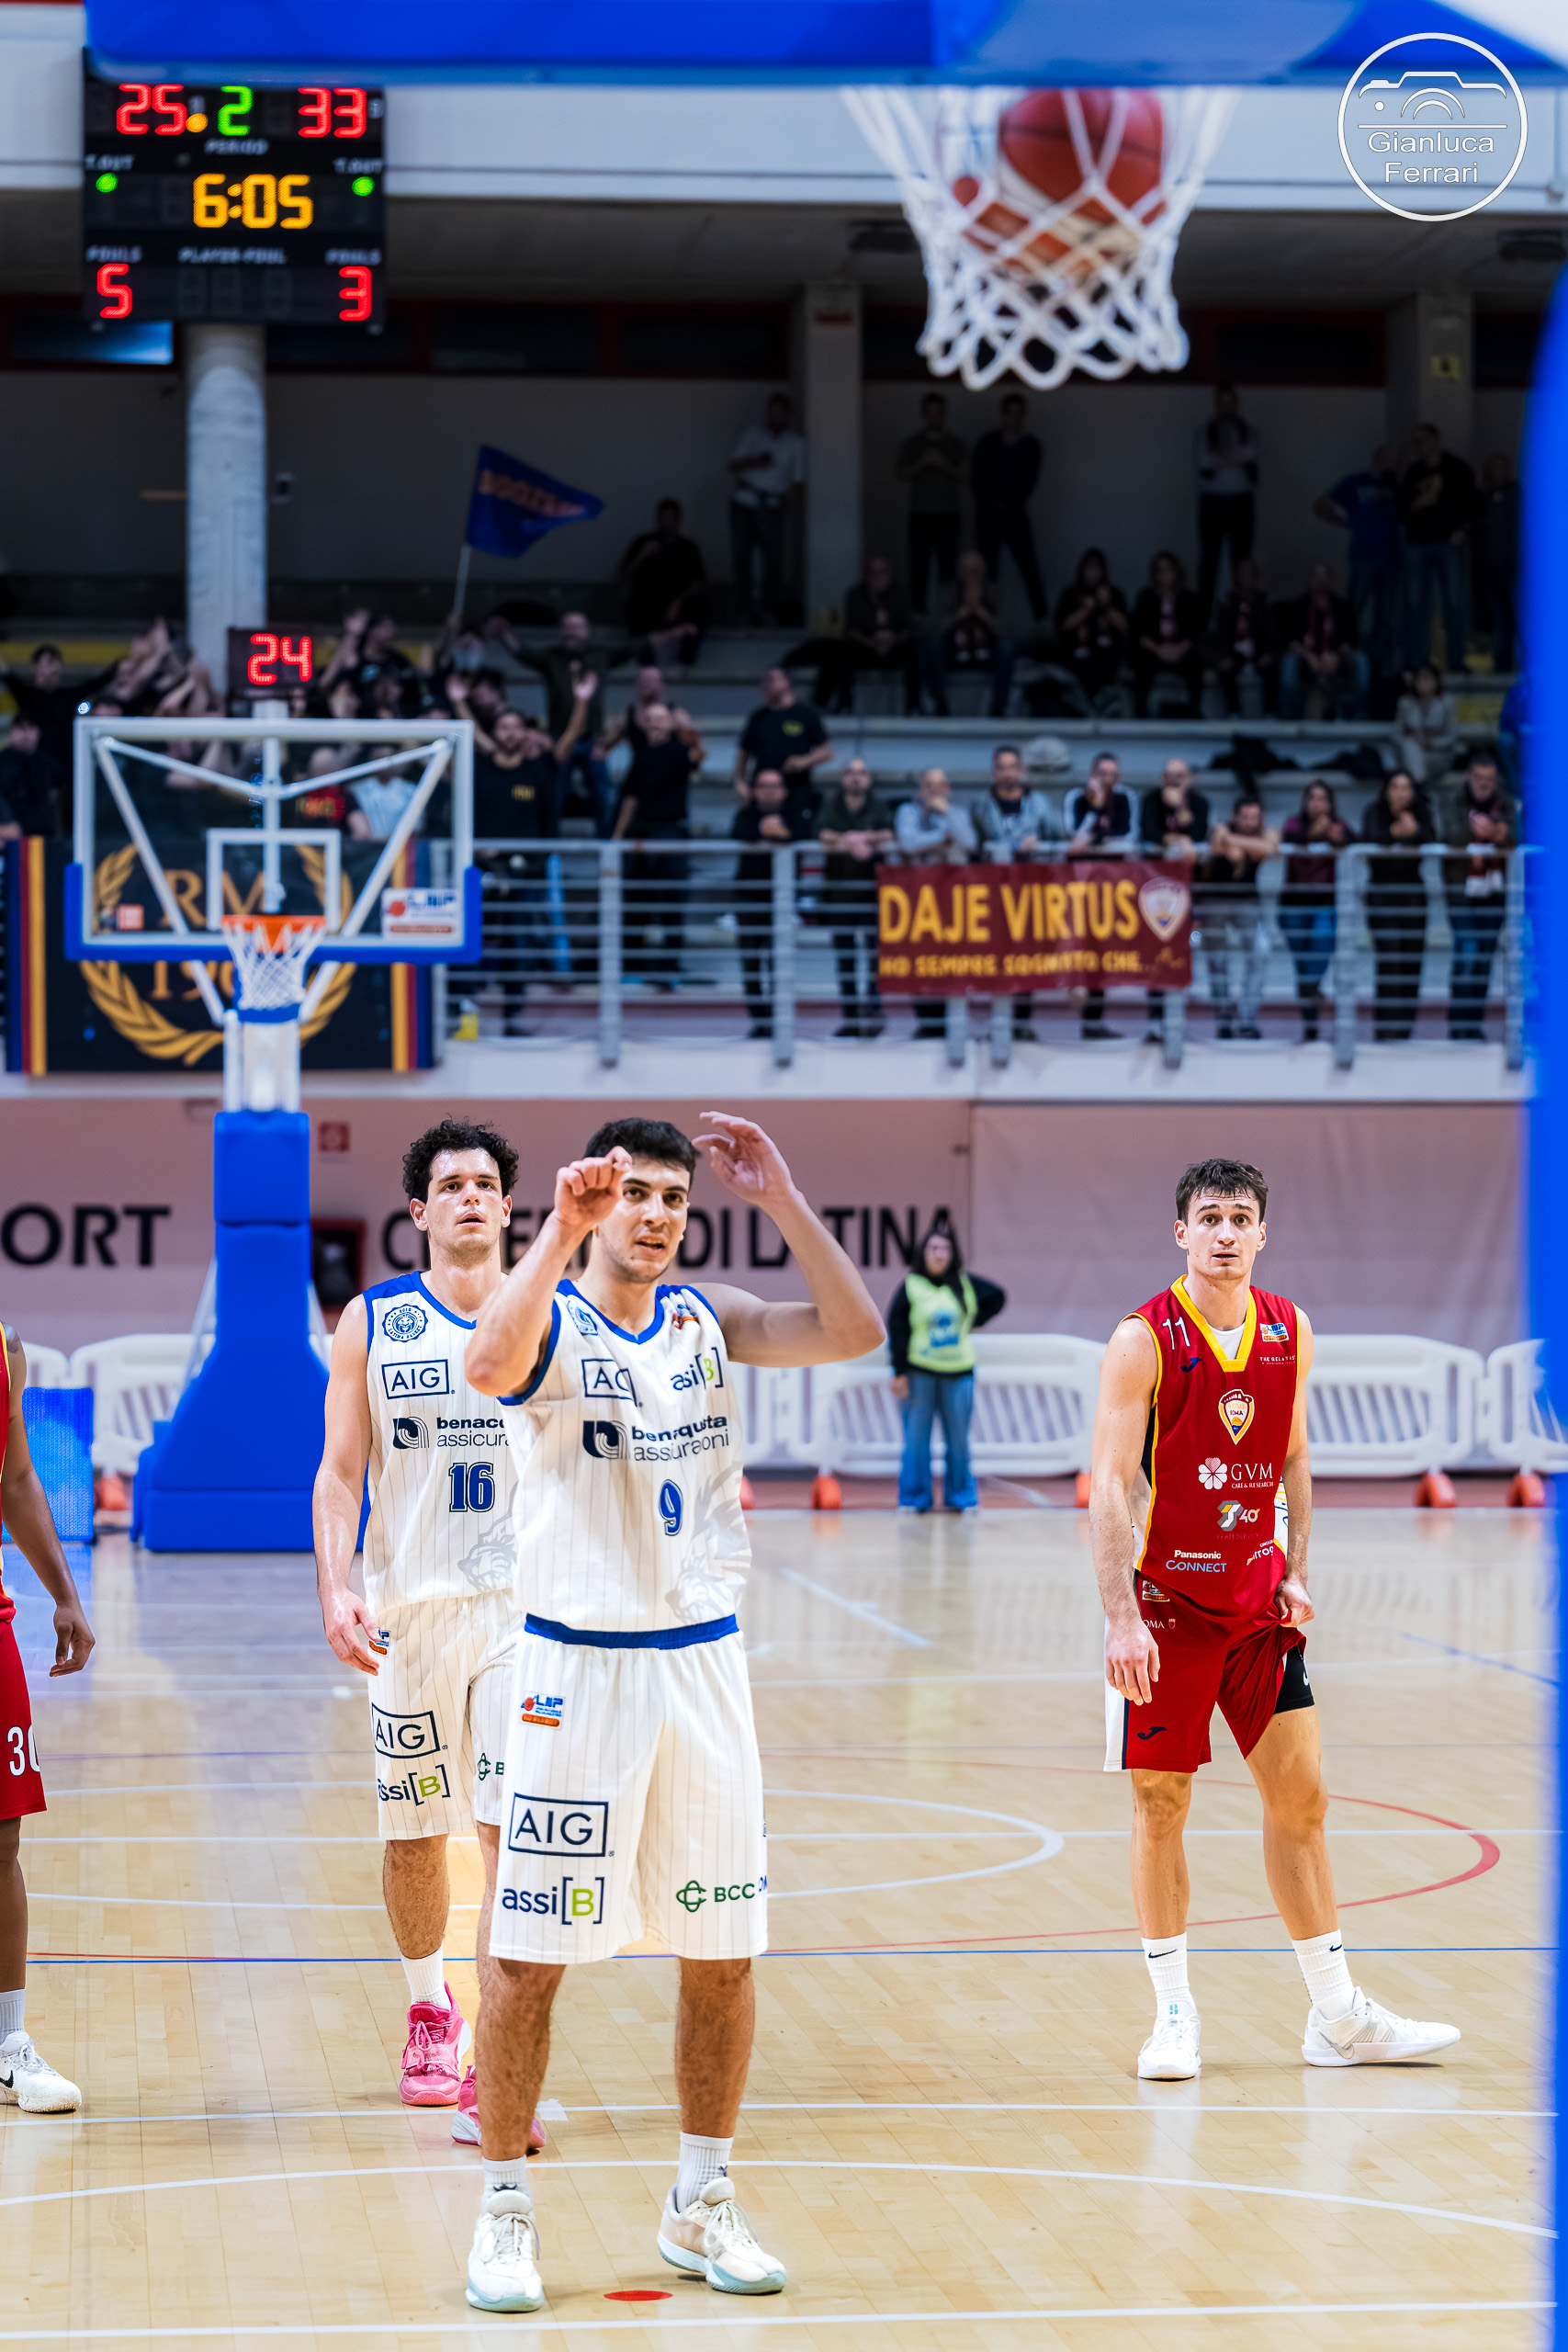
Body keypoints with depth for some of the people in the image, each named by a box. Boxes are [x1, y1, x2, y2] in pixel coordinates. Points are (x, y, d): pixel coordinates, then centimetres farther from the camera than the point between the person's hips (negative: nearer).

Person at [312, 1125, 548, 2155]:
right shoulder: (373, 1323, 3)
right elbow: (340, 1473, 3)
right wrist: (336, 1590, -10)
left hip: (528, 1604, -1)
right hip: (409, 1605, 1)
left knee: (514, 1828, -11)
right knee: (415, 1831, 11)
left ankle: (495, 2071, -12)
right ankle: (429, 2012, 35)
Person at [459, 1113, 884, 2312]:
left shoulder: (707, 1317, 6)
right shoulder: (551, 1322, -8)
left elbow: (854, 1332, -6)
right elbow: (491, 1367, -32)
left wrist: (783, 1201, -11)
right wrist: (563, 1232, -34)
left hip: (703, 1661, 5)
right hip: (578, 1666, -5)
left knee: (722, 1953, 9)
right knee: (530, 1955, -2)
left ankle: (703, 2203, 22)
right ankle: (506, 2211, 9)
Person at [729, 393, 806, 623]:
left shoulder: (796, 442, 9)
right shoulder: (753, 433, 13)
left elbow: (798, 478, 4)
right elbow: (734, 465, 8)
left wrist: (794, 492, -16)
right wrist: (754, 463, -10)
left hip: (773, 504, -1)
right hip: (744, 502, 1)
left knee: (774, 557, -8)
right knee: (742, 555, -3)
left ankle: (770, 609, -3)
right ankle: (745, 610, 0)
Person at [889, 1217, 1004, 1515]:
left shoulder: (966, 1284, 4)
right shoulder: (910, 1287, -3)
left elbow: (997, 1297, 17)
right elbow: (897, 1330, -4)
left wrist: (972, 1322, 7)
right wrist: (899, 1372, -8)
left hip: (958, 1373, 2)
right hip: (919, 1373, -2)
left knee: (959, 1439, 5)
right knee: (916, 1439, 0)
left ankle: (961, 1497, 14)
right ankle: (914, 1498, 7)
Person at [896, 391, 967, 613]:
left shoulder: (955, 444, 11)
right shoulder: (911, 443, 10)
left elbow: (964, 472, 6)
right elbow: (901, 472, 4)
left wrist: (944, 464, -9)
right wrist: (921, 463, -11)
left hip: (948, 513, 0)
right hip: (921, 512, 0)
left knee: (949, 559, -7)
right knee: (919, 563, -5)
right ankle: (917, 607, -2)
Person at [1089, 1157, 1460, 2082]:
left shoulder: (1291, 1333, 2)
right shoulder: (1144, 1342, -13)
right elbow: (1111, 1485, -16)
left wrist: (1296, 1572, 5)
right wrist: (1122, 1618, -23)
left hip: (1260, 1600, 5)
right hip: (1167, 1598, -5)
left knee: (1301, 1796, 6)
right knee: (1162, 1806, 1)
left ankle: (1339, 2016, 14)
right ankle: (1175, 2014, 11)